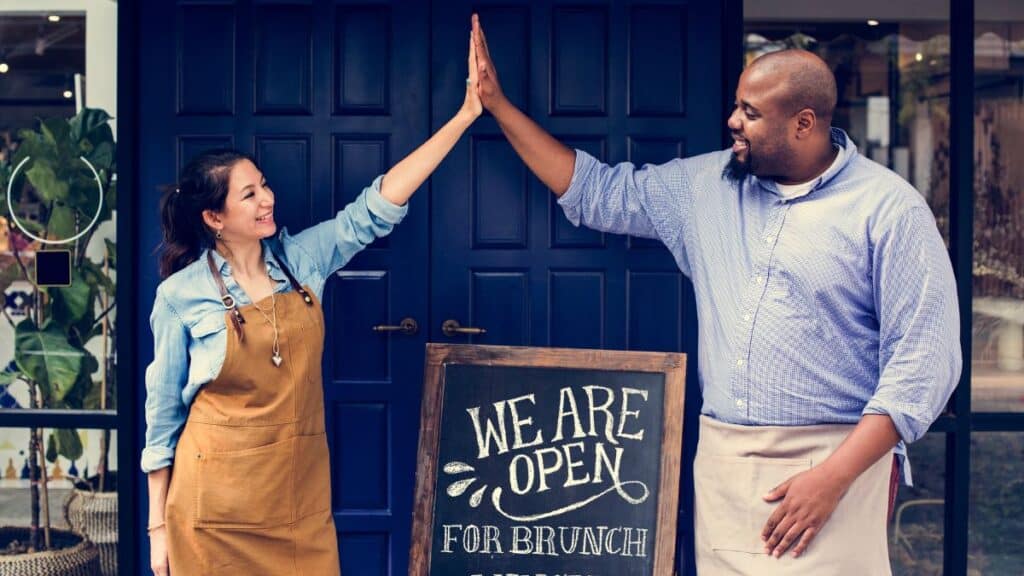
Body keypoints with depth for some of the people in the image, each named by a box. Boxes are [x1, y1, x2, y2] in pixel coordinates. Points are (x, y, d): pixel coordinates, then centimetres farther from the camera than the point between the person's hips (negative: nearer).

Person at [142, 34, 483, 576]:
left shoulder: (303, 258, 1)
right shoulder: (182, 294, -8)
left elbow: (377, 207, -3)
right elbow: (163, 412, -2)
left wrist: (466, 114, -9)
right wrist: (158, 525, -2)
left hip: (301, 493, 4)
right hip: (216, 506, -3)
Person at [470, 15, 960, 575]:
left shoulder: (888, 209, -7)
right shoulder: (704, 185, 10)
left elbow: (924, 358, -11)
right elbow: (598, 192, 18)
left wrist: (834, 476, -17)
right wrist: (497, 103, 13)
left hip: (833, 461, -5)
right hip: (719, 459, 5)